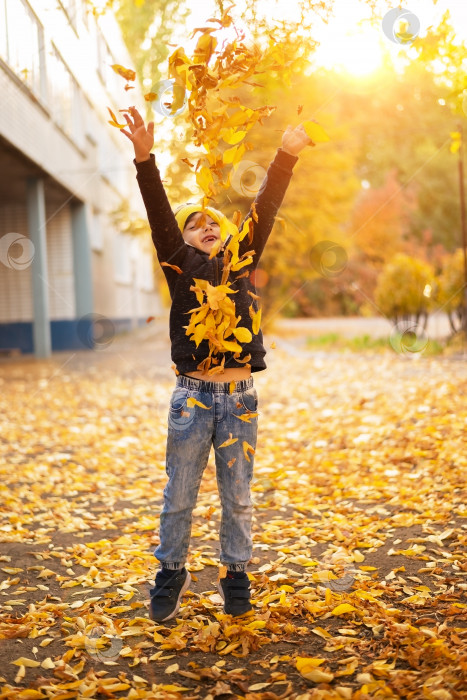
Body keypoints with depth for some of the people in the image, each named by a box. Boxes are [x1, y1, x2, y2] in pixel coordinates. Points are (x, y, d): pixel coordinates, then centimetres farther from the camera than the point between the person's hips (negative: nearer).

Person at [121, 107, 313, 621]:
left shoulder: (241, 261, 13)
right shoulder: (180, 264, 6)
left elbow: (264, 210, 8)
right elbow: (160, 215, -7)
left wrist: (286, 155, 3)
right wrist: (144, 158, -18)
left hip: (239, 397, 2)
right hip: (192, 396, -2)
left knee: (237, 498, 11)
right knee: (179, 496, 8)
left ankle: (235, 577, 28)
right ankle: (171, 574, 26)